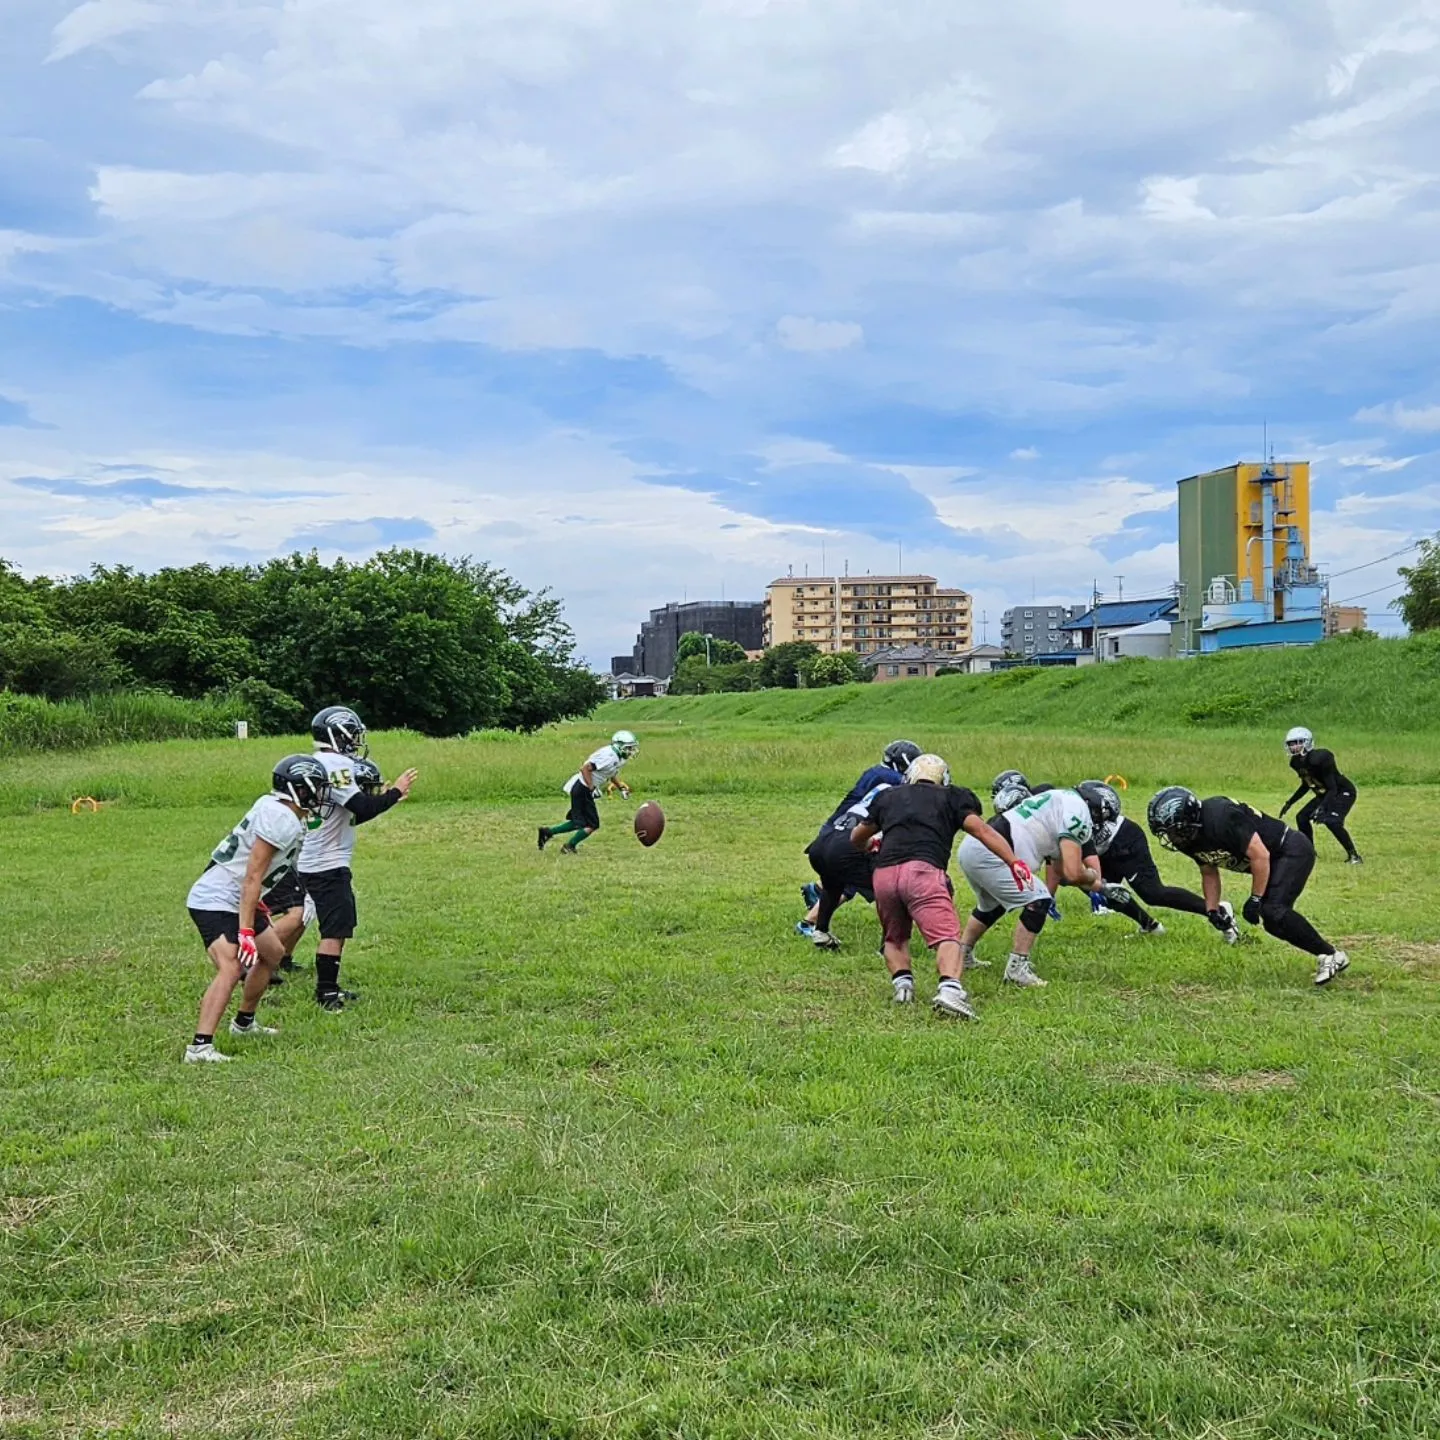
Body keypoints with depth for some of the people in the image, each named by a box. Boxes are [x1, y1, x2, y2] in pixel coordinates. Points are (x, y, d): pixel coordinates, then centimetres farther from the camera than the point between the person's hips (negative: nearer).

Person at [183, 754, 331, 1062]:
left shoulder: (274, 808, 7)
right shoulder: (281, 820, -22)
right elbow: (252, 877, -26)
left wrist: (256, 903, 30)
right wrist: (246, 931, -27)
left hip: (235, 900, 11)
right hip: (215, 901, -11)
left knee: (272, 953, 24)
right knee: (232, 967, -26)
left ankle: (244, 1022, 39)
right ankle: (200, 1046, -32)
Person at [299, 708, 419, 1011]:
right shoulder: (337, 765, -16)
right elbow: (362, 809, -22)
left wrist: (384, 799, 13)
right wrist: (395, 792, -8)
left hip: (312, 861, 10)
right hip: (328, 866, -10)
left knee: (338, 926, 17)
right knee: (335, 929, -6)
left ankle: (327, 989, 23)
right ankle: (326, 994, -3)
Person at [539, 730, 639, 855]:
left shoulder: (619, 758, 6)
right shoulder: (608, 756, -24)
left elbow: (612, 774, 25)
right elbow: (585, 769, -24)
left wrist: (622, 787, 14)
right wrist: (592, 788, -25)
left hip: (584, 789, 10)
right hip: (582, 789, -10)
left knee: (579, 823, 17)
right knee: (592, 825, -4)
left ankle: (548, 831, 23)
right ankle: (569, 847, 8)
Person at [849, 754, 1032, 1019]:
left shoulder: (888, 796, 30)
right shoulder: (951, 797, 22)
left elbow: (857, 839, 42)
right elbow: (983, 831, 7)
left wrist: (871, 846, 64)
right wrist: (1014, 863, 4)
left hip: (884, 874, 3)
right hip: (923, 871, -3)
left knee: (895, 938, 25)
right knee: (947, 938, -12)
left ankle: (901, 981, 2)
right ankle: (949, 987, -38)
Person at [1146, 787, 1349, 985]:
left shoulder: (1220, 817, -32)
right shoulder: (1190, 839, -4)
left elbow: (1260, 856, -28)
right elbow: (1209, 873, 13)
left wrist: (1255, 900, -20)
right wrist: (1212, 911, 6)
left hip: (1292, 851, -10)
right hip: (1274, 862, 10)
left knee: (1274, 911, -23)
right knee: (1272, 922, 6)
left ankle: (1331, 956, -10)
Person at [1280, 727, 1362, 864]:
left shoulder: (1319, 759, -31)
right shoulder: (1296, 763, -5)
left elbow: (1332, 789, -30)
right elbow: (1306, 786, 12)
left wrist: (1322, 808, -42)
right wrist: (1289, 803, 11)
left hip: (1343, 792, -9)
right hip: (1324, 795, 9)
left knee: (1331, 821, -28)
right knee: (1302, 818, 2)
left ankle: (1353, 855, -17)